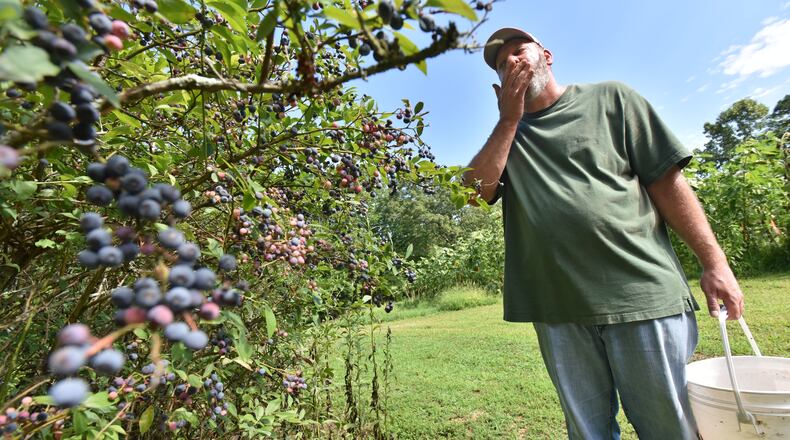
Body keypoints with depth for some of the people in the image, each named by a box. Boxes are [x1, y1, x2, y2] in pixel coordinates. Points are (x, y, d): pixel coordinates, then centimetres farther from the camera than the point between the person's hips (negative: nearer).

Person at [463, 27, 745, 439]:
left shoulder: (610, 99, 9)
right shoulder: (506, 135, 15)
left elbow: (667, 181, 4)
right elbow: (476, 192, -3)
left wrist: (714, 262, -2)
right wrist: (510, 117, 0)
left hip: (643, 295, -1)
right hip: (559, 309, 2)